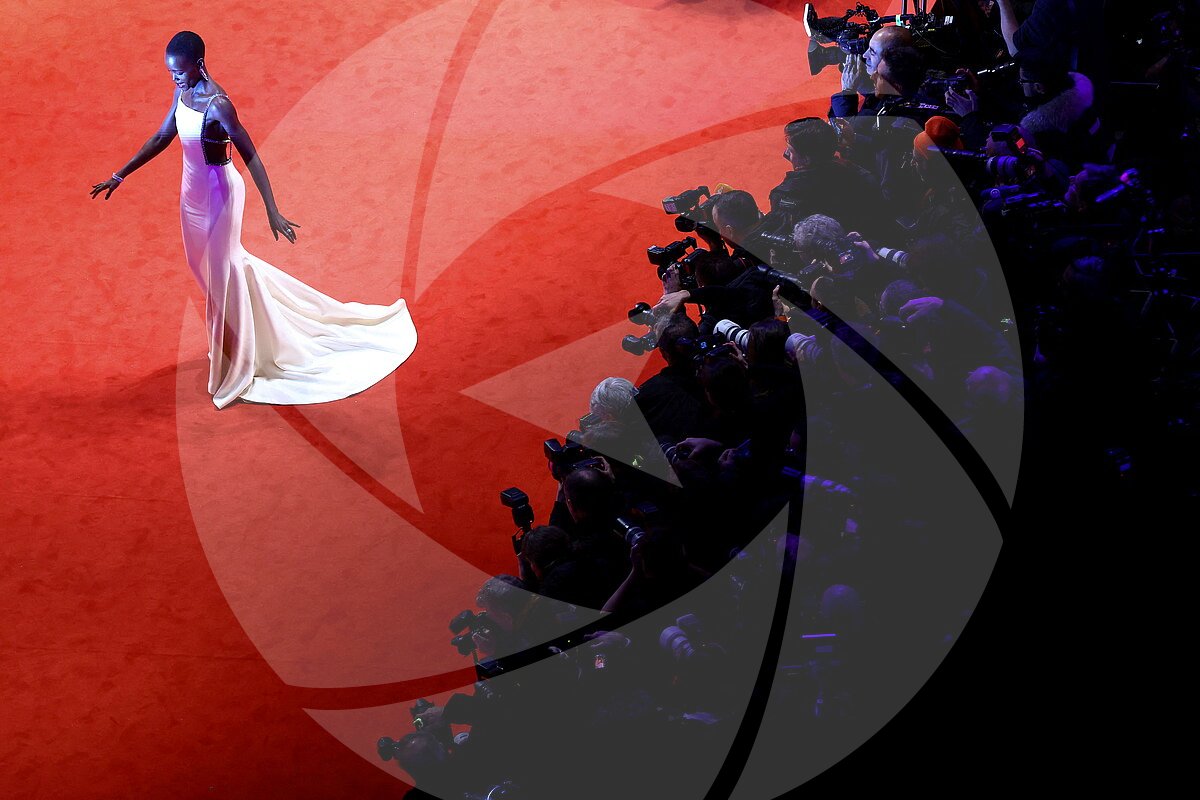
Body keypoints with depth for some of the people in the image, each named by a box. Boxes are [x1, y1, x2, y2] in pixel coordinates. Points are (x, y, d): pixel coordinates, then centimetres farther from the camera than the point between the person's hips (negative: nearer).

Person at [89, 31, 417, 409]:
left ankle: (236, 366, 16)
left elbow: (251, 157, -26)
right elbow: (161, 138, 11)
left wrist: (272, 211, -30)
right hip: (193, 190, 8)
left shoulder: (217, 104, -25)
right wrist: (120, 176, 12)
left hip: (219, 192, -8)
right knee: (207, 267, 21)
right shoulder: (183, 93, -1)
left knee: (221, 272, 2)